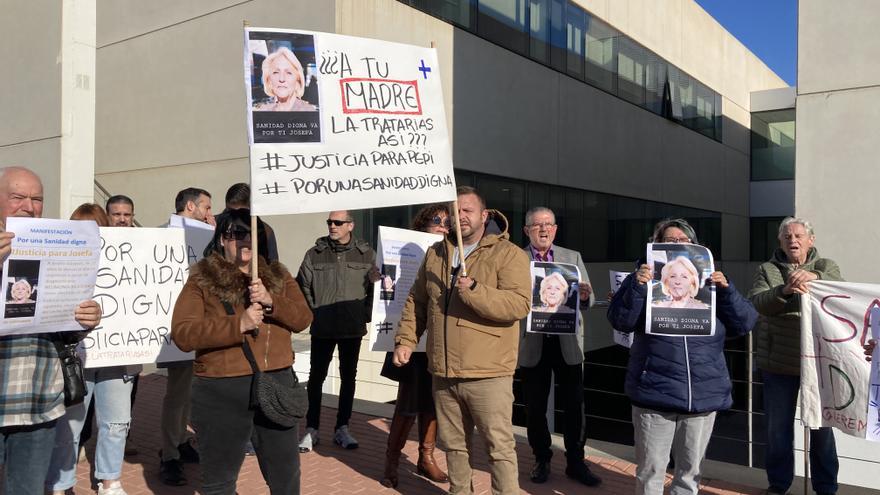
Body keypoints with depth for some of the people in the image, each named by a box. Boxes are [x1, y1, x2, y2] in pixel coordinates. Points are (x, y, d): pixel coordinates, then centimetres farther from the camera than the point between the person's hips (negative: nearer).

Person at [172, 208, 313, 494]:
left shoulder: (278, 275, 8)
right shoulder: (202, 280, -4)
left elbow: (303, 319, -2)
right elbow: (182, 334, -14)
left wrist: (271, 301, -19)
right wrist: (238, 324, -23)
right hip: (222, 391, -3)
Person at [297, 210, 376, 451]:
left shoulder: (366, 254, 0)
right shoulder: (315, 254, -1)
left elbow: (375, 287, 4)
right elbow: (303, 287, 1)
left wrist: (366, 314, -4)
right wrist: (313, 312, -5)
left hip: (353, 328, 1)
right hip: (322, 328, 0)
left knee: (348, 377, 10)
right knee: (316, 376, 6)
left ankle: (342, 428, 22)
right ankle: (311, 429, 18)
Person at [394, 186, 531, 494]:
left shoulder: (509, 254, -8)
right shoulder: (436, 253, 11)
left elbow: (520, 304, -19)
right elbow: (417, 301, 16)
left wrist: (474, 291, -27)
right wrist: (405, 340, 7)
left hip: (487, 373, -5)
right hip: (444, 371, 6)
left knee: (499, 446, 2)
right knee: (453, 443, 19)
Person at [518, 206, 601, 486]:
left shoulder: (573, 258, 8)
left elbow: (588, 302, 3)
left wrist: (585, 297, -19)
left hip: (568, 343, 2)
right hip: (532, 345, -1)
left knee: (574, 406, 7)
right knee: (535, 408, 9)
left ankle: (575, 462, 22)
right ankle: (542, 460, 26)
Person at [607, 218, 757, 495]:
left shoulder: (710, 282, 11)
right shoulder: (645, 278, 5)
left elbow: (745, 324, 4)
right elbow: (621, 321, -6)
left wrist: (726, 290, -9)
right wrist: (637, 287, -18)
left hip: (704, 396, 3)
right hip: (654, 394, -2)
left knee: (690, 470, 15)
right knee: (651, 471, 4)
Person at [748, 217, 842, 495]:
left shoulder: (825, 267, 6)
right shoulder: (767, 270, 4)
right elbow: (756, 303, -13)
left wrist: (814, 276, -34)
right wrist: (784, 290, -31)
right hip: (778, 362, 0)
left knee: (822, 425, 11)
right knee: (778, 427, 11)